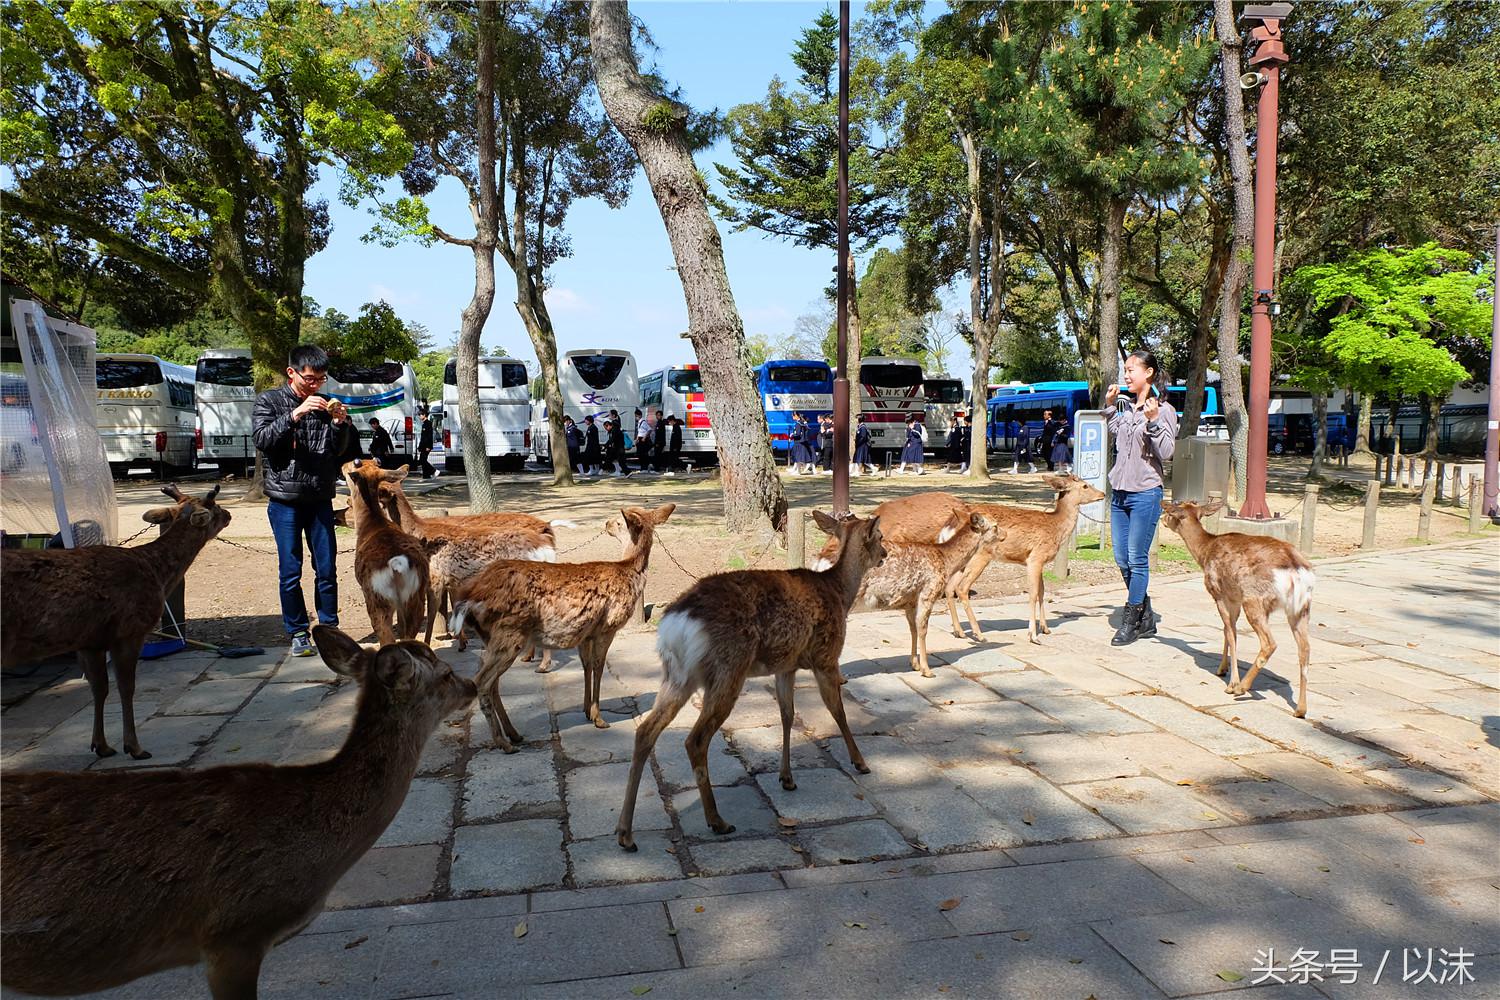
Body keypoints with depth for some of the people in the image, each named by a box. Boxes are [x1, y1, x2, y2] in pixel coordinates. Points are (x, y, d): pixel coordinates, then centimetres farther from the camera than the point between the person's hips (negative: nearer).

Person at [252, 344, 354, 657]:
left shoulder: (324, 404, 10)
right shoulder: (269, 401, 1)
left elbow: (340, 449, 9)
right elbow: (262, 438, -14)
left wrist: (340, 423, -10)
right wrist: (296, 414, -25)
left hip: (320, 499, 3)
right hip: (285, 500, -3)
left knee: (327, 569, 5)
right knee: (290, 572, 1)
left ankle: (329, 629, 16)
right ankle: (298, 633, 11)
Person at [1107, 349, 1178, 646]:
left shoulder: (1164, 410, -6)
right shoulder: (1125, 406, 11)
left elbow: (1166, 451, -12)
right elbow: (1111, 440, 21)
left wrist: (1153, 421, -24)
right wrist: (1109, 406, 15)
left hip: (1145, 494, -7)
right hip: (1119, 491, 7)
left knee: (1137, 560, -3)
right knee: (1121, 559, 9)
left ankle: (1131, 623, 8)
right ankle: (1146, 619, 23)